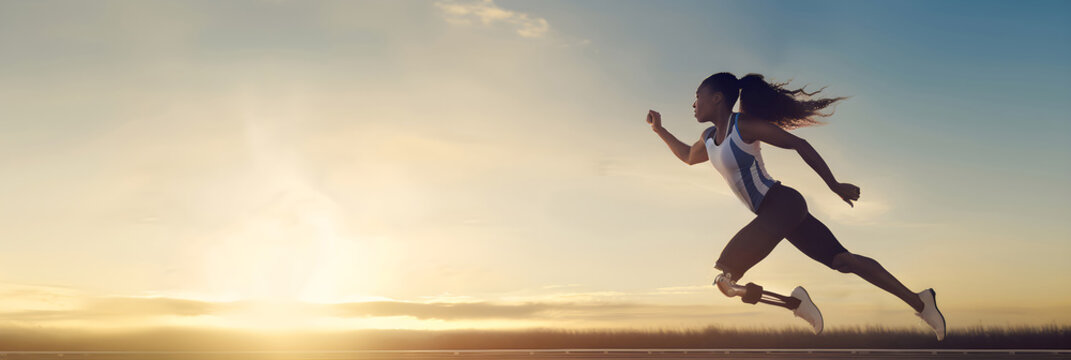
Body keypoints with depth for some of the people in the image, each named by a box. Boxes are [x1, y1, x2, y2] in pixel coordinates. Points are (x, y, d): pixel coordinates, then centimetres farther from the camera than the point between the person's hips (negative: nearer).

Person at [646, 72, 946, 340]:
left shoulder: (744, 125, -12)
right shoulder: (709, 139, 13)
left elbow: (798, 144, -12)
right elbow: (688, 156, 35)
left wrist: (834, 185, -11)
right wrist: (660, 130, 25)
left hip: (783, 205, -9)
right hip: (774, 215, 9)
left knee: (724, 280, -13)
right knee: (843, 260, 11)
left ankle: (796, 302, -1)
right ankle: (918, 301, 17)